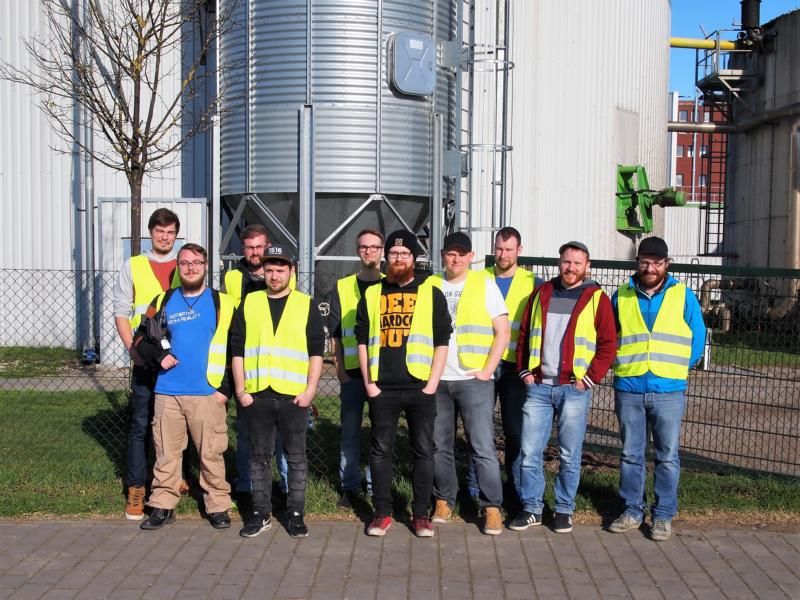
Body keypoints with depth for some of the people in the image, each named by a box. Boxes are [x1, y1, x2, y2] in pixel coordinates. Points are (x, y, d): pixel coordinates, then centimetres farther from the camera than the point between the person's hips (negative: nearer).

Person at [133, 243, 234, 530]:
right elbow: (141, 339, 15)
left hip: (208, 393, -2)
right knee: (166, 453, 7)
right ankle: (162, 506, 16)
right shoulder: (163, 302, 10)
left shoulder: (222, 303, 2)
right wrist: (158, 356, -5)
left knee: (211, 454, 1)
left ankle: (218, 506, 12)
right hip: (167, 393, 3)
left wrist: (226, 388, -6)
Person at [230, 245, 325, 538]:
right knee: (259, 456, 9)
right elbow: (237, 350, 7)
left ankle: (296, 513, 14)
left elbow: (316, 351, 2)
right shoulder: (249, 304, 9)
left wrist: (310, 389, -7)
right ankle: (261, 513, 19)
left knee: (296, 457, 4)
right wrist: (241, 390, 0)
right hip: (256, 394, 2)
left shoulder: (306, 305, 5)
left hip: (294, 395, -1)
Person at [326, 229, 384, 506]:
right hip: (352, 371, 0)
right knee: (350, 430, 4)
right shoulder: (342, 288, 7)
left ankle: (376, 483, 17)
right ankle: (350, 485, 13)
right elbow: (335, 334, 7)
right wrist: (339, 369, -2)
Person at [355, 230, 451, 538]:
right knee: (381, 450, 6)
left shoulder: (432, 294, 5)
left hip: (420, 387, -1)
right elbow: (362, 341, 9)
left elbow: (442, 342, 3)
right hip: (382, 389, 1)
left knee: (423, 451, 4)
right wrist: (368, 382, 1)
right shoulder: (371, 294, 9)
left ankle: (421, 514, 15)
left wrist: (432, 384, -5)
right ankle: (382, 513, 17)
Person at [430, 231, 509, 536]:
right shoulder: (430, 286, 9)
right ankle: (444, 501, 23)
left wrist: (487, 370, -7)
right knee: (440, 446, 9)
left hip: (474, 380, -3)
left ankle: (492, 507, 5)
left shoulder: (485, 284, 2)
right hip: (436, 380, 3)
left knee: (483, 447, -4)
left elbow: (503, 332, 1)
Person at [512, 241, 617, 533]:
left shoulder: (597, 298, 1)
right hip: (538, 387, 3)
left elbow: (608, 344, -2)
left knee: (569, 455, 5)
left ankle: (564, 510, 19)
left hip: (574, 389, -3)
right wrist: (525, 372, 4)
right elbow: (524, 334, 14)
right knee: (529, 452, 3)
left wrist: (589, 379, -8)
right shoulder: (542, 293, 11)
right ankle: (531, 508, 16)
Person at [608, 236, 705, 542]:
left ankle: (664, 515, 12)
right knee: (630, 454, 8)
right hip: (628, 390, 2)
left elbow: (698, 338, 8)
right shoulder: (621, 296, 7)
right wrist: (621, 365, 8)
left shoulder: (683, 296, 3)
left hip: (668, 391, -1)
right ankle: (632, 510, 20)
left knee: (667, 456, 3)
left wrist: (676, 368, 5)